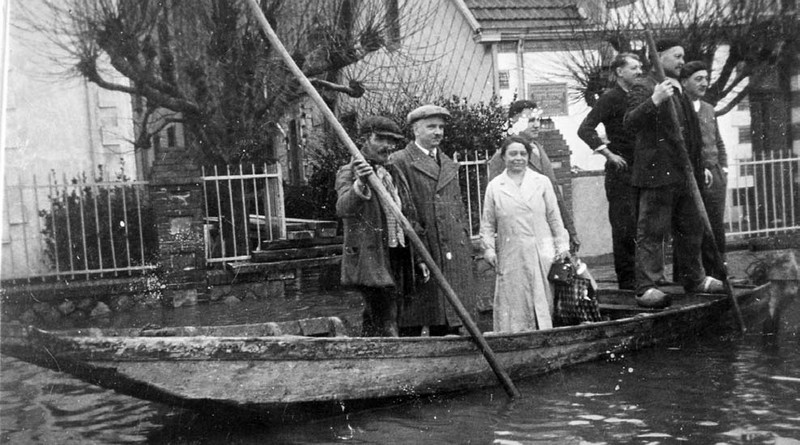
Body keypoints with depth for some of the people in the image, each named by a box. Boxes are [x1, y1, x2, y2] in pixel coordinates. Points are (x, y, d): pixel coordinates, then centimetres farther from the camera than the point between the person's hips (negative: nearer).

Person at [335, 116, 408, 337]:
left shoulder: (389, 173, 18)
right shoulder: (348, 173, -5)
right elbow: (342, 208, -24)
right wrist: (360, 184, -42)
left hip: (393, 260, 7)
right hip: (369, 261, -7)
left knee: (374, 325, 11)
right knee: (387, 327, -13)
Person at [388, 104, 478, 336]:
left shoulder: (450, 166, 20)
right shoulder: (399, 162, -4)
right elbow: (403, 212, -10)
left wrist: (465, 251, 14)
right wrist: (417, 256, -15)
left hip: (454, 258, 7)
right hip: (419, 256, -6)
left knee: (449, 326, 7)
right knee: (412, 325, -4)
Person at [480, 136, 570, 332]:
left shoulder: (542, 182, 7)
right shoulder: (494, 187, 6)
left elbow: (554, 217, 9)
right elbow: (487, 223, 8)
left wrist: (562, 246, 6)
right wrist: (489, 248, -2)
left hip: (541, 254, 1)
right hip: (510, 256, 0)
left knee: (543, 301, 2)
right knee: (513, 304, -1)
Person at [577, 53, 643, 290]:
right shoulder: (610, 98, -6)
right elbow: (585, 129, -15)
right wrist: (608, 153, -18)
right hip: (621, 172, -7)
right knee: (624, 228, -5)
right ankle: (626, 282, 1)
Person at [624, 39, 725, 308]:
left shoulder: (679, 90, 21)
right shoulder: (643, 88, -7)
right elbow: (630, 123, -21)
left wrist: (698, 168, 25)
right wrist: (655, 101, -34)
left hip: (684, 174, 9)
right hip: (657, 173, -9)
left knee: (691, 229, 17)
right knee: (652, 232, -7)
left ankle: (694, 278, 31)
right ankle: (646, 288, -6)